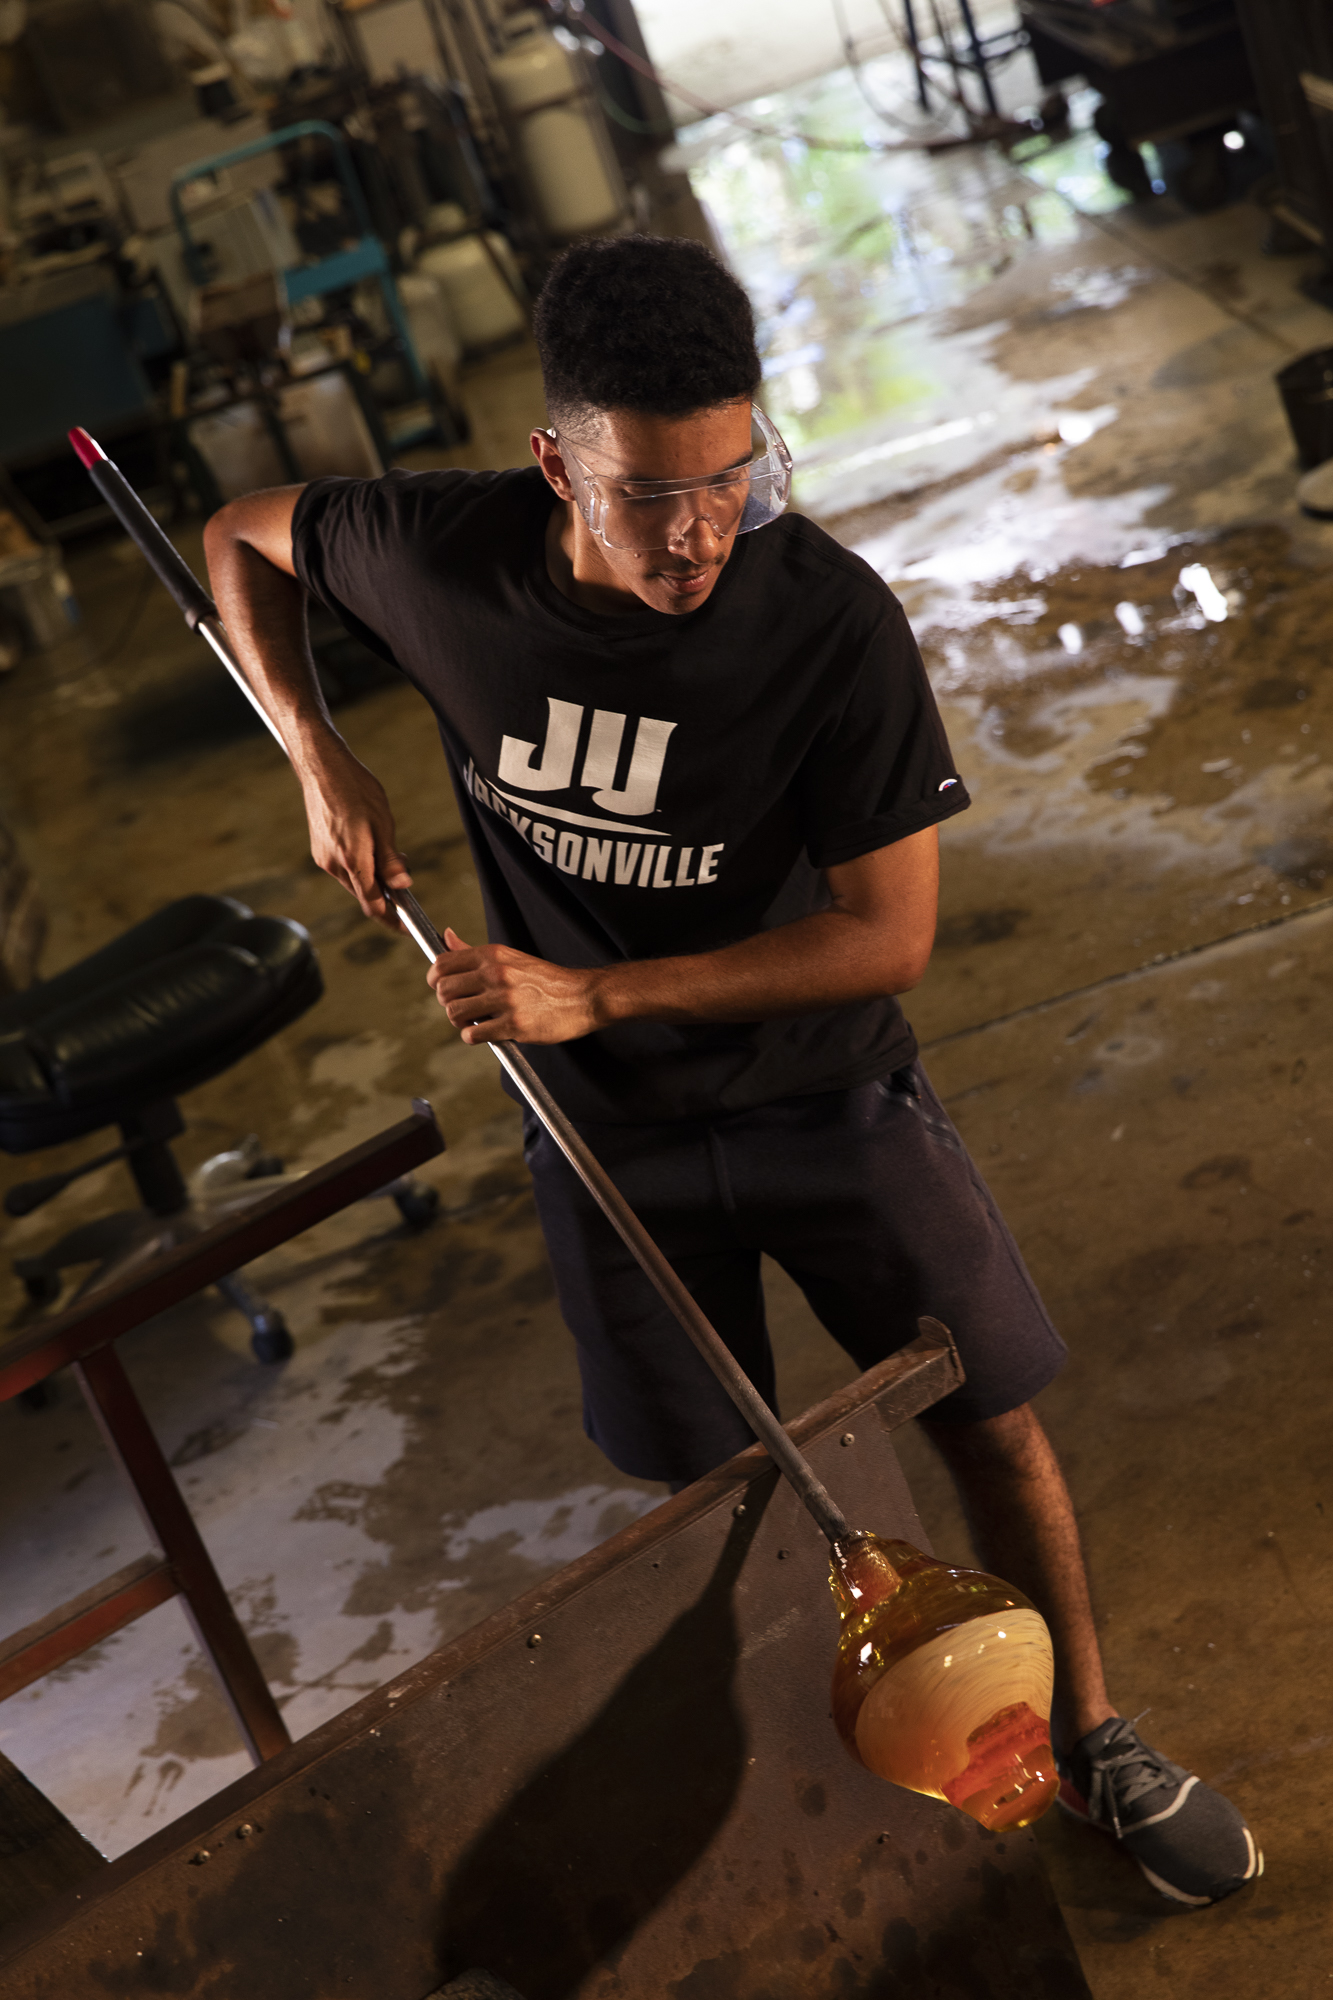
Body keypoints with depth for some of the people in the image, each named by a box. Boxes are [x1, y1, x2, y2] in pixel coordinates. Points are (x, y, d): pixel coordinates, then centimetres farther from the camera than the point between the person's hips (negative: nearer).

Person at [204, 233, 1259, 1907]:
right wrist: (319, 757, -12)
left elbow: (889, 933, -23)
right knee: (709, 1486, 15)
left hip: (822, 1091, -1)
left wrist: (595, 991, -28)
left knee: (993, 1423, 8)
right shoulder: (442, 550, -19)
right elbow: (242, 539, 3)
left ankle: (1091, 1741, 34)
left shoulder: (834, 622, -25)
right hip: (609, 1131, 2)